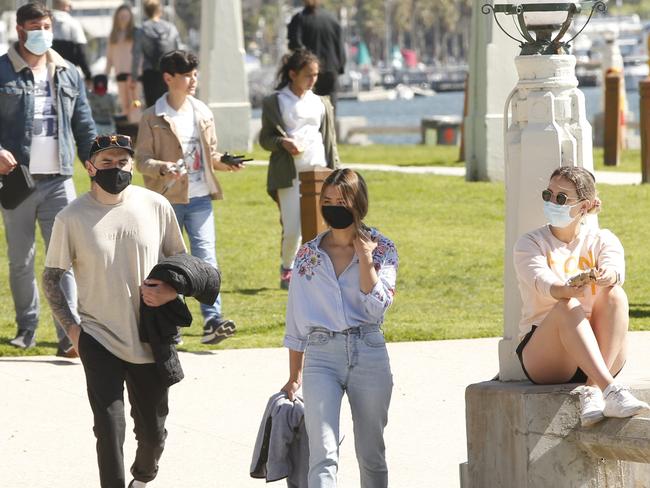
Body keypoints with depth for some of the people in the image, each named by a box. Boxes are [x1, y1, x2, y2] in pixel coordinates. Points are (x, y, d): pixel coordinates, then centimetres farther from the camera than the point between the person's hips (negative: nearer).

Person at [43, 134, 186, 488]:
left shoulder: (156, 207, -2)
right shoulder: (72, 218, -7)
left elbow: (179, 260, 10)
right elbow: (51, 277, 2)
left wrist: (172, 290, -11)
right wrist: (71, 327, -7)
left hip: (150, 340, 2)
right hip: (99, 339, -2)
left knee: (153, 431, 14)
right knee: (109, 429, -13)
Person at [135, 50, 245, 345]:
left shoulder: (202, 113, 10)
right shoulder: (153, 118, -3)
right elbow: (142, 159, -6)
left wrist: (224, 162, -2)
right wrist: (163, 169, -24)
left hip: (200, 198, 3)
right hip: (167, 199, -3)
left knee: (206, 255, -9)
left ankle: (212, 320, -16)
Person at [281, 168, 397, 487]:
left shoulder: (382, 249, 4)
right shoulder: (308, 255, 9)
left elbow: (377, 307, -10)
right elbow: (296, 322, 15)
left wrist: (364, 258, -11)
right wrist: (294, 377, 16)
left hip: (368, 353, 0)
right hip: (321, 356, 0)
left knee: (371, 455, 10)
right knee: (323, 456, -16)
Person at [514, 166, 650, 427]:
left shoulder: (602, 240, 7)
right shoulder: (530, 244, 2)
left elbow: (615, 268, -18)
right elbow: (543, 282, -21)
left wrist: (606, 276, -45)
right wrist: (567, 288, -45)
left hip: (601, 357, 2)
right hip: (542, 354, -2)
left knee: (614, 295, -26)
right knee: (567, 307, -32)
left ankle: (593, 390, -39)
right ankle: (611, 390, -51)